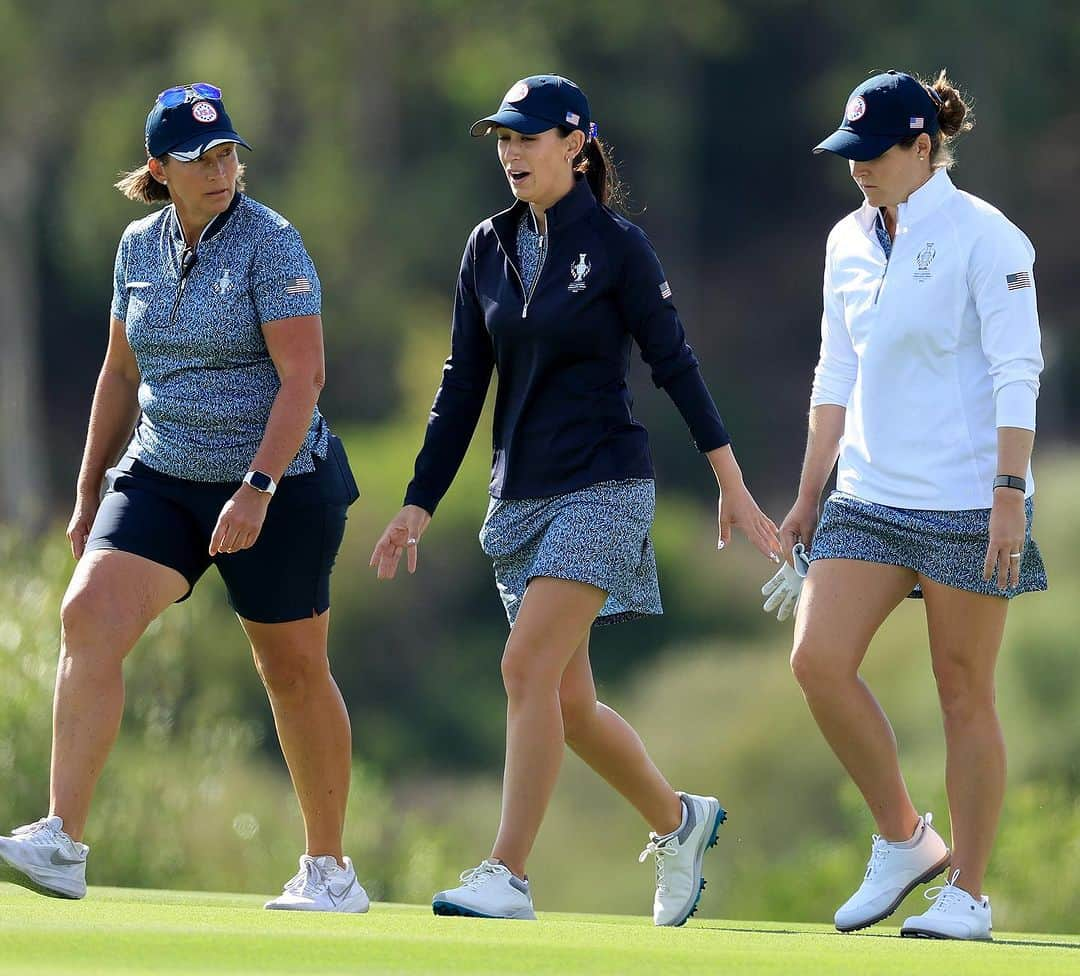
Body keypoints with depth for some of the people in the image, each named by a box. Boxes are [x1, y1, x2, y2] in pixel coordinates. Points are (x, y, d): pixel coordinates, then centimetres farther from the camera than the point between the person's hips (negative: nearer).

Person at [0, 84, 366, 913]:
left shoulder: (271, 244, -12)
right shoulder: (140, 247, 6)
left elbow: (303, 377, -19)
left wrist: (257, 489, -28)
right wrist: (89, 493, 18)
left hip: (278, 484, -5)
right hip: (160, 476, 5)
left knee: (295, 672, 5)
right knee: (89, 614, -18)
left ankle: (330, 871, 22)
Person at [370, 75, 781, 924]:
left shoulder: (617, 247, -6)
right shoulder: (490, 248, 9)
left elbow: (674, 363, -4)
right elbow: (463, 385, 13)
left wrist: (733, 488, -5)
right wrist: (420, 506, 11)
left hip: (602, 485, -6)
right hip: (521, 494, 6)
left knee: (529, 667, -18)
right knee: (567, 701, 8)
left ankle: (508, 874, -16)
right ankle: (678, 819, 30)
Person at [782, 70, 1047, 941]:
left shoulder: (984, 238, -8)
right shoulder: (850, 243, 12)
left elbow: (1017, 374, -12)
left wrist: (1011, 491, -19)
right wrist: (810, 496, 16)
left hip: (965, 501, -6)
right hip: (869, 499, 6)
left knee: (964, 693, -1)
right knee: (818, 659, -8)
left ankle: (967, 892, 8)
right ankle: (902, 842, 8)